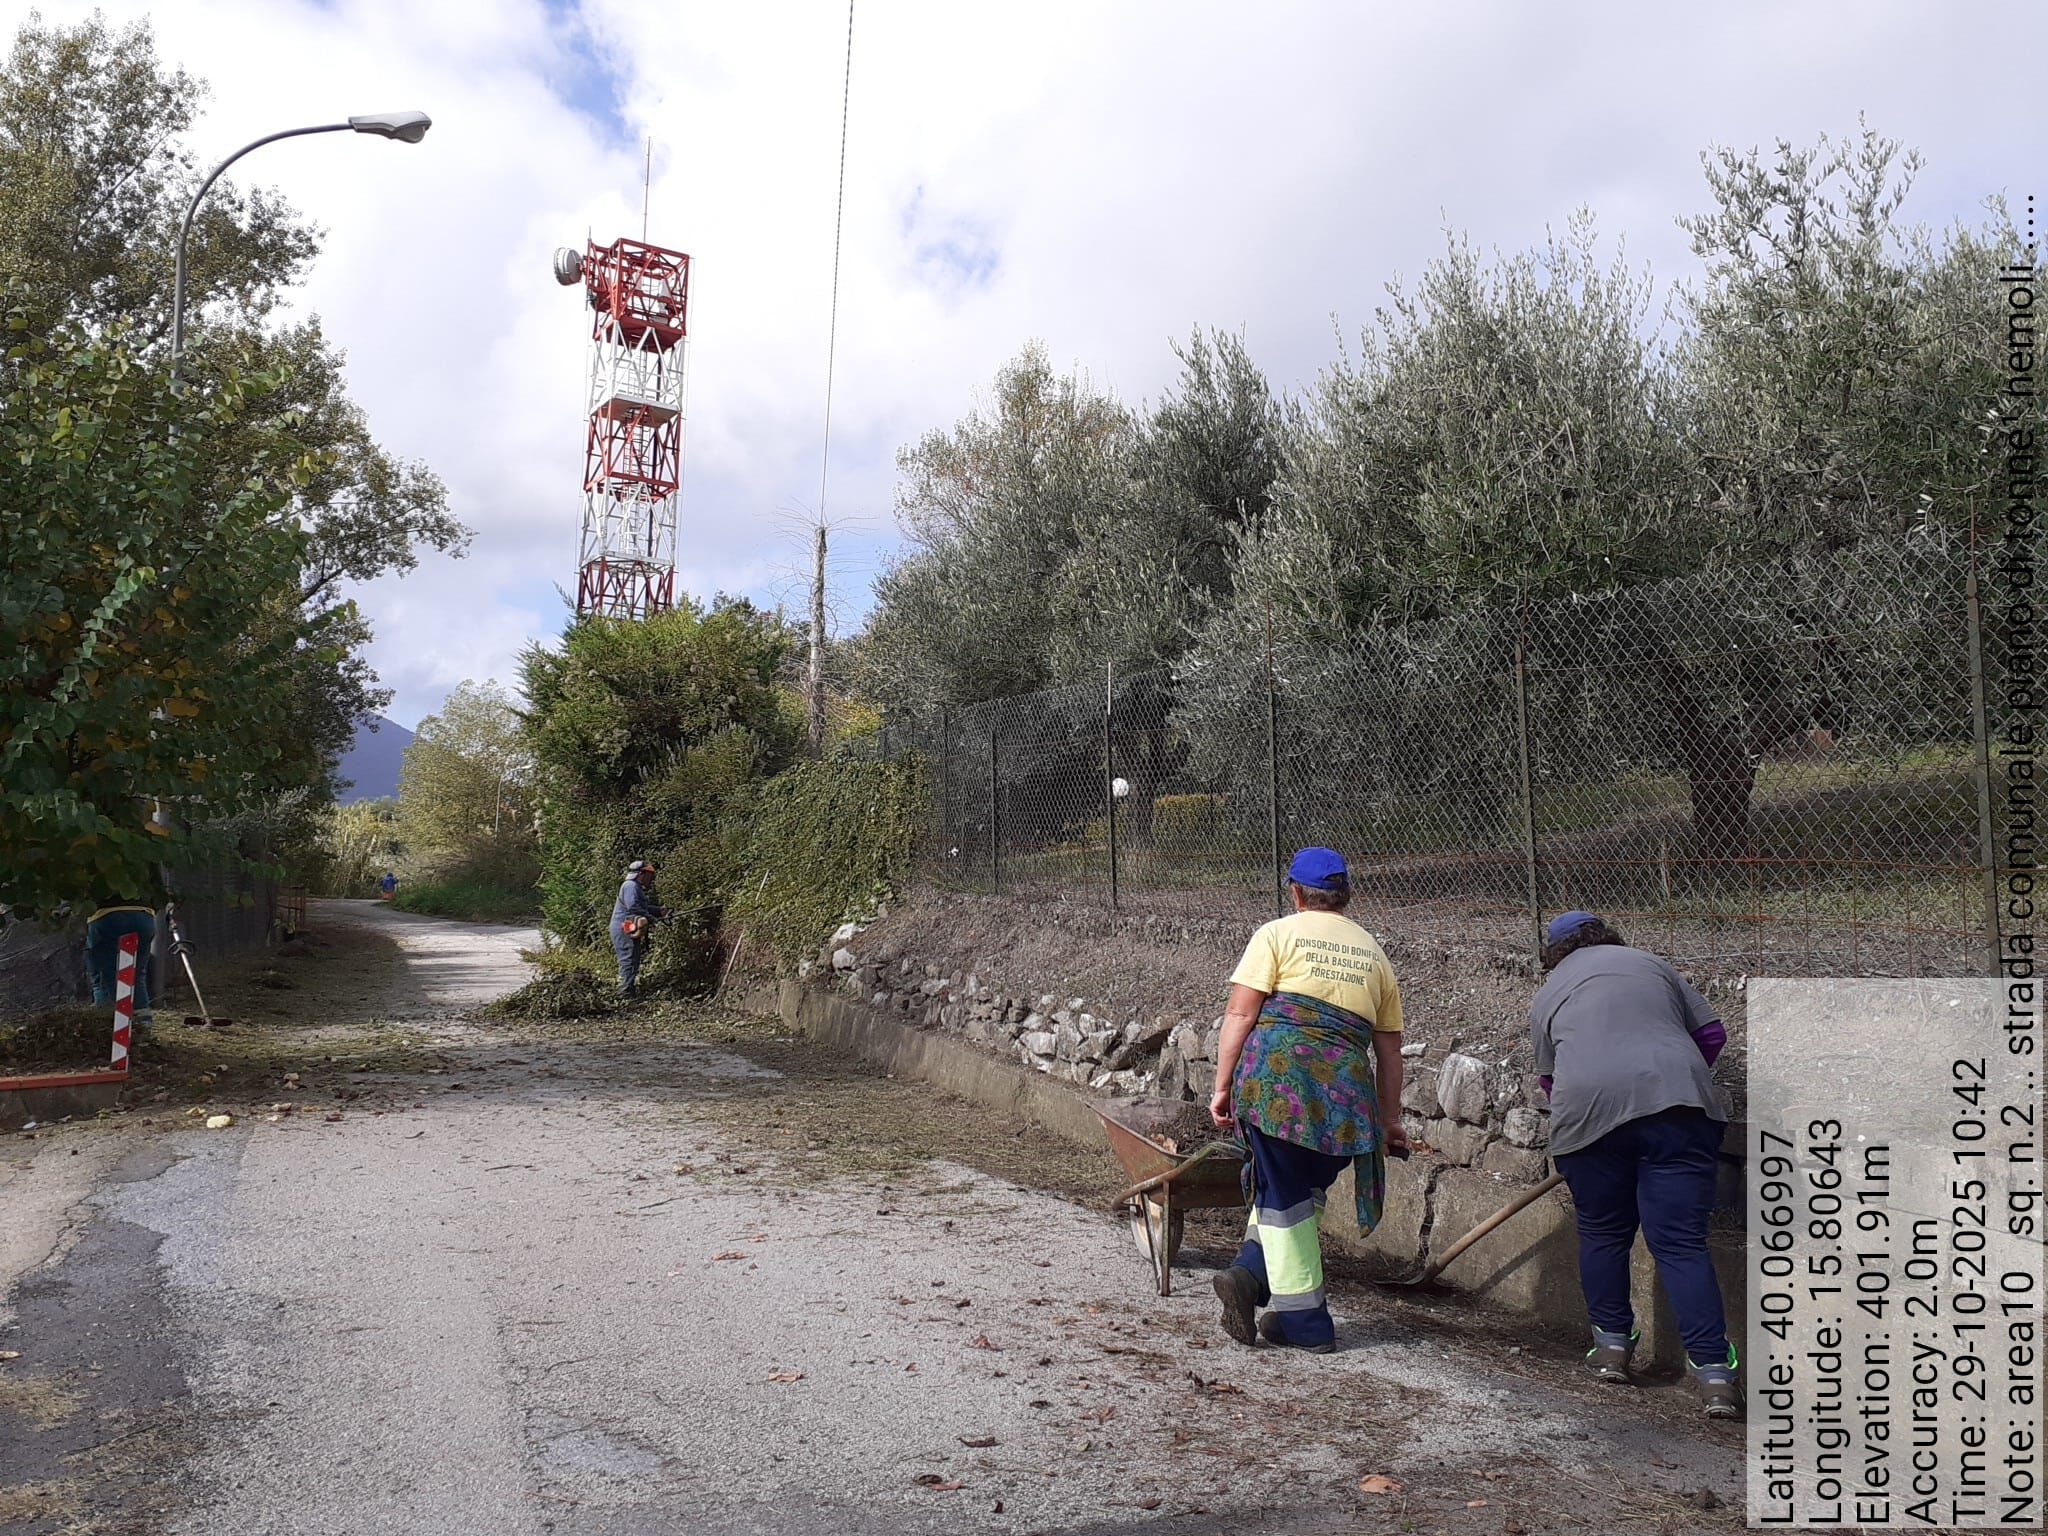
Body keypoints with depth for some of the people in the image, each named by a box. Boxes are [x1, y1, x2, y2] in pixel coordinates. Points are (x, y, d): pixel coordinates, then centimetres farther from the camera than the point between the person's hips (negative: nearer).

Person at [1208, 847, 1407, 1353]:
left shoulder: (1278, 933, 8)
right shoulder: (1374, 954, 21)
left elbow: (1240, 1014, -2)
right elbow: (1389, 1050, 22)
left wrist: (1222, 1086, 1)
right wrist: (1389, 1121, 29)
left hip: (1277, 1071, -3)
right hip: (1346, 1089, 3)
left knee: (1284, 1195, 7)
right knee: (1305, 1190, 17)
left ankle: (1305, 1319, 9)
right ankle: (1252, 1273, 2)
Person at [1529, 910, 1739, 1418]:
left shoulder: (1547, 996, 22)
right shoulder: (1651, 965, 24)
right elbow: (1712, 1032, 22)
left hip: (1588, 1110, 0)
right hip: (1676, 1103, 1)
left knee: (1602, 1233, 18)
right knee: (1682, 1243, 0)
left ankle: (1612, 1344, 27)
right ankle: (1714, 1371, -5)